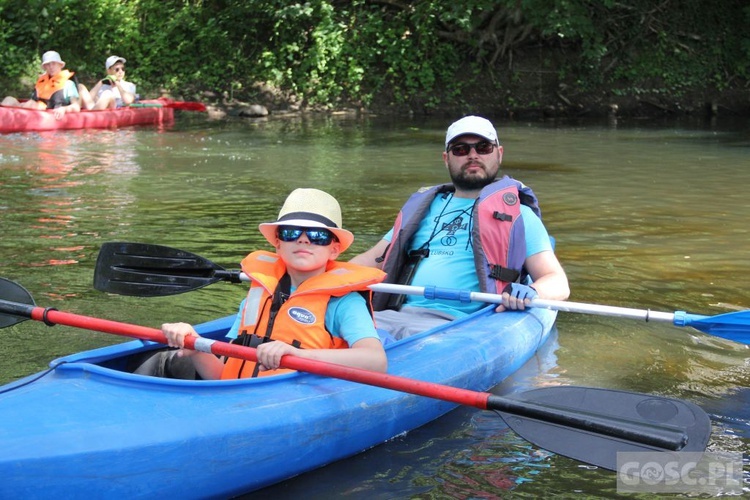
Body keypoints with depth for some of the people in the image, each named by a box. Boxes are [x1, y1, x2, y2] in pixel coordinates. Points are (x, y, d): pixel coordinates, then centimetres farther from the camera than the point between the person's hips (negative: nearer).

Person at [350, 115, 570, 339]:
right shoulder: (425, 207, 28)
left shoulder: (518, 214, 15)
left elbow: (558, 283, 6)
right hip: (392, 317, 4)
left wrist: (531, 292, -18)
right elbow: (373, 259, 30)